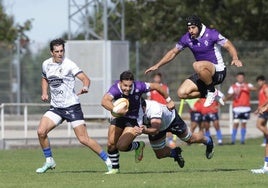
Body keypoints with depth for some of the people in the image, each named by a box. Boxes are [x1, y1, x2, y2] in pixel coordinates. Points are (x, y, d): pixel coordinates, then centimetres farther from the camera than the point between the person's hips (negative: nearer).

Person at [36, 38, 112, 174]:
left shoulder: (69, 64, -10)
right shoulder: (46, 64, 7)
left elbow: (85, 79, -17)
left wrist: (85, 87, -39)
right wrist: (44, 93, 10)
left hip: (72, 106, -5)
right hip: (55, 107, 5)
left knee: (83, 139, -10)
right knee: (41, 131, -11)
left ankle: (108, 161, 2)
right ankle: (49, 162, 7)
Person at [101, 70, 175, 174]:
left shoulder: (138, 87, -27)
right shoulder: (115, 89, -29)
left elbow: (156, 86, -11)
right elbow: (104, 101, -47)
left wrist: (169, 101, -1)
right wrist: (116, 110, -64)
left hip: (134, 119, -2)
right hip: (119, 116, 2)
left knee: (121, 146, -17)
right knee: (111, 144, -2)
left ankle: (138, 146, 15)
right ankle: (115, 168, 22)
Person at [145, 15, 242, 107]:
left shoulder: (211, 34, -14)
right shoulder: (187, 38, 1)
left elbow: (229, 46, -13)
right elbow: (173, 52, 15)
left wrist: (235, 59, -33)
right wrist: (157, 65, 13)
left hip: (218, 72, -6)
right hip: (204, 74, 6)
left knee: (197, 65, -37)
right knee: (182, 93, -11)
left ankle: (212, 91, -15)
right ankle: (209, 94, 7)